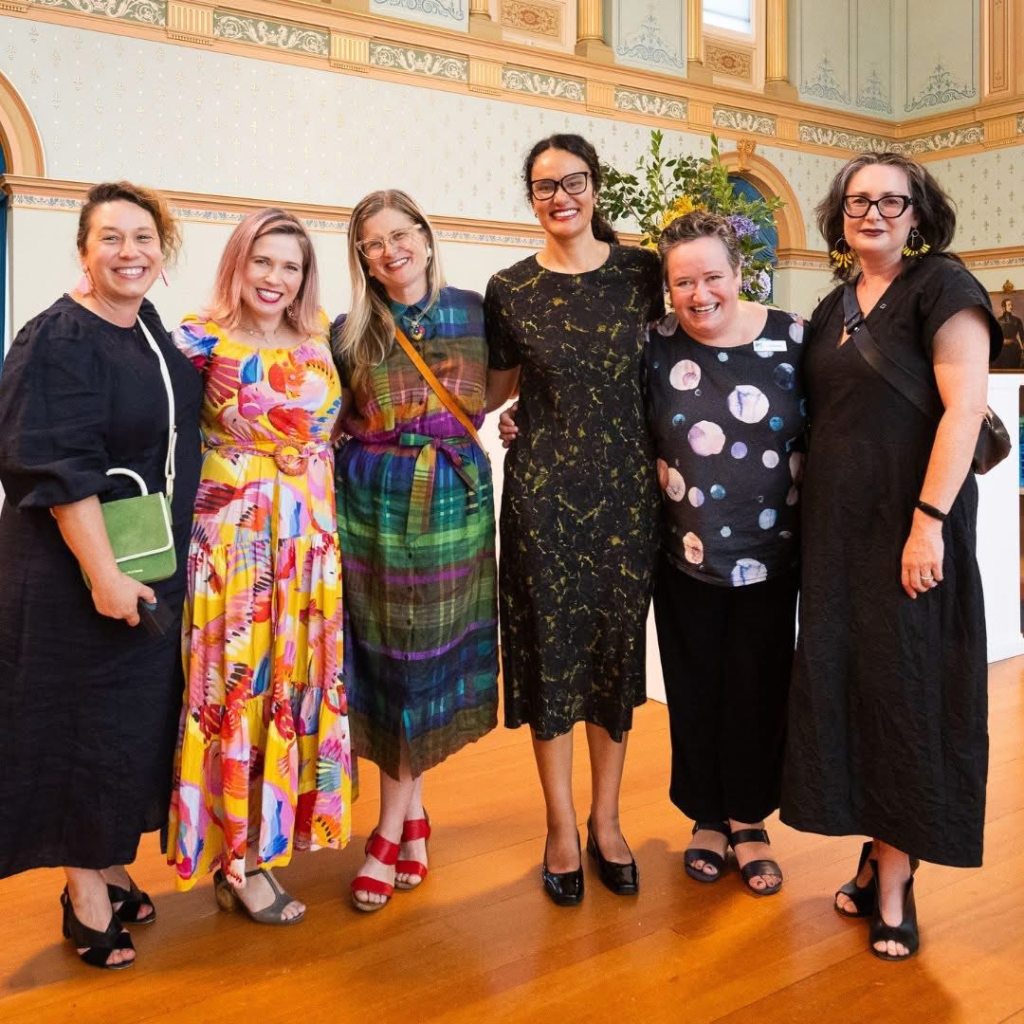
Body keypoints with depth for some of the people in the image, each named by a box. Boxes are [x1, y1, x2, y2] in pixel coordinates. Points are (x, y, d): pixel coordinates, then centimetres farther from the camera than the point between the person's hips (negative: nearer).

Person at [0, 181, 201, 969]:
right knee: (87, 720, 3)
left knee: (139, 716, 15)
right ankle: (85, 890, 21)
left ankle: (114, 865, 32)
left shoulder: (149, 326, 7)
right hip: (77, 569, -8)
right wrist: (103, 572, -24)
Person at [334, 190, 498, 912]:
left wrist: (491, 415, 1)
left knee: (434, 653, 5)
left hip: (455, 499, 1)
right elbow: (334, 426, 7)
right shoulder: (350, 332, 2)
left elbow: (495, 385, 16)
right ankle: (410, 814, 18)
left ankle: (393, 823, 19)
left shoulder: (473, 311, 3)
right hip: (373, 501, -1)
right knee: (387, 656, 3)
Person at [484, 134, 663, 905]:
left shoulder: (642, 272, 3)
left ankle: (605, 821, 25)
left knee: (617, 647, 8)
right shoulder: (510, 290, 2)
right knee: (551, 650, 4)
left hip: (626, 487, 1)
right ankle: (561, 829, 21)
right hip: (543, 489, 0)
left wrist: (669, 454, 3)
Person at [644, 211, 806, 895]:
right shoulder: (656, 346, -4)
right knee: (694, 689, 10)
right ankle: (707, 818, 30)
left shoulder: (790, 337, -5)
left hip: (771, 554, 0)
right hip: (685, 553, 0)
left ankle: (749, 821, 28)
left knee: (759, 688, 9)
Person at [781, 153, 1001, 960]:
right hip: (837, 528, 6)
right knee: (843, 679, 7)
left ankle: (894, 879, 12)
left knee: (903, 687, 0)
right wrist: (808, 518, 8)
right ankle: (881, 855, 22)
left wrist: (929, 521, -21)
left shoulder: (942, 286, -5)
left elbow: (964, 407, -14)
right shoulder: (833, 309, 15)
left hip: (909, 527, -6)